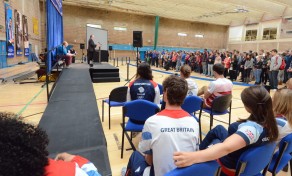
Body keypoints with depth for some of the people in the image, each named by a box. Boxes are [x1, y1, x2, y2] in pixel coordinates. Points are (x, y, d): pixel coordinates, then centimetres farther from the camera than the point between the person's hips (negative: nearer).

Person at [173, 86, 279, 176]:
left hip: (231, 166, -7)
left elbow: (226, 148, -58)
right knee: (218, 128, 25)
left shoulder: (251, 128, -41)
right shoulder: (270, 123, -17)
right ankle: (200, 149, 45)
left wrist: (193, 157, -69)